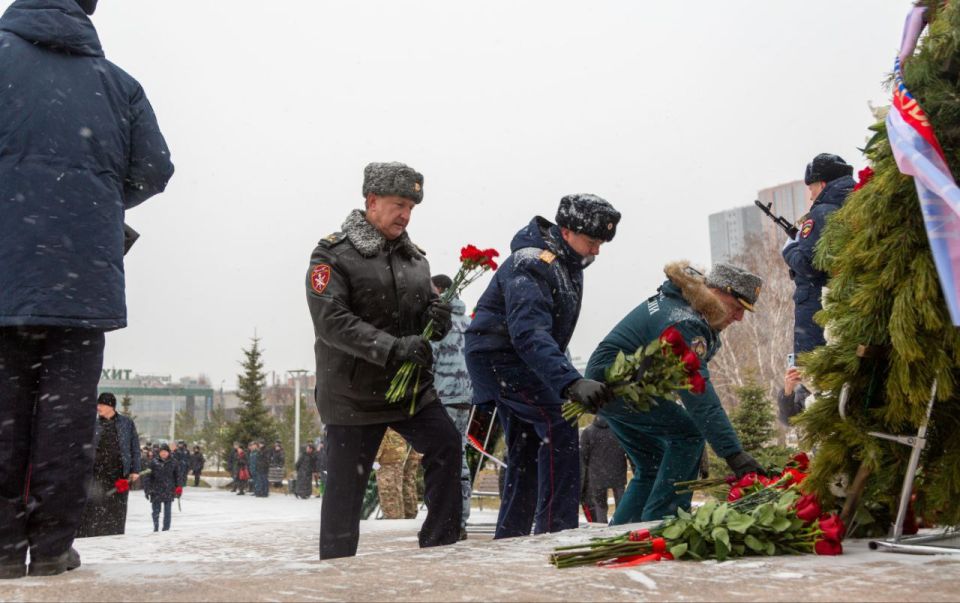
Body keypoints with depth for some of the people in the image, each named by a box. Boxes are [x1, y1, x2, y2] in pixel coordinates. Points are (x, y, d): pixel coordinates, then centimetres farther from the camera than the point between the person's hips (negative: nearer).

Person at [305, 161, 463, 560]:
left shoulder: (414, 258, 11)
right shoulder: (333, 254, -9)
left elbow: (427, 309, 18)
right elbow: (331, 321, -20)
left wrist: (436, 318, -9)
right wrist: (394, 348, -29)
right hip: (353, 395, -5)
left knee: (446, 446, -5)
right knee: (346, 487, 1)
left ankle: (440, 544, 9)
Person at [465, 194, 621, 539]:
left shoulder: (567, 263, 7)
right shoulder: (530, 265, -24)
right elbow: (529, 333, -38)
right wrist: (570, 382, -49)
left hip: (518, 361, 10)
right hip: (500, 357, -10)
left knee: (527, 449, 12)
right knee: (559, 427, -19)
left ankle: (509, 538, 20)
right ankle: (555, 530, -17)